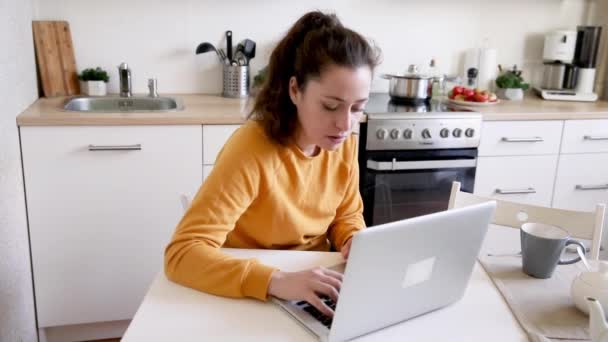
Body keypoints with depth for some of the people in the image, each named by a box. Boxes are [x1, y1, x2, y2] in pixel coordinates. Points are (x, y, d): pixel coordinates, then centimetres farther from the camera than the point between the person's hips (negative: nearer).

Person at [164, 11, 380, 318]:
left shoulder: (344, 145, -8)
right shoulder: (250, 149, -24)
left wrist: (356, 244, -13)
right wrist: (277, 281, -39)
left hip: (315, 290, 3)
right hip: (252, 300, -3)